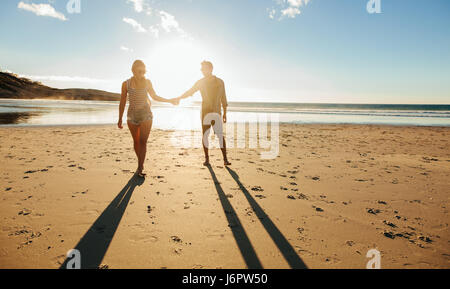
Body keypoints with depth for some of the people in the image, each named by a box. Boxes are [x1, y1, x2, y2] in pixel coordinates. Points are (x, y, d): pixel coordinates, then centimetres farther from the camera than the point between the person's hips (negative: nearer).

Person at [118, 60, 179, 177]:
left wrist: (170, 101, 15)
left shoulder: (147, 82, 4)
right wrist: (120, 119, 4)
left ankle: (139, 169, -9)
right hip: (132, 115, 1)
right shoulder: (126, 84, 0)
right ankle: (141, 164, 24)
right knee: (136, 141, 7)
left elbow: (154, 96, 18)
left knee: (143, 141, -10)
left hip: (146, 115, -1)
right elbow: (122, 102, 4)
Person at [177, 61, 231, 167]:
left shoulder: (220, 82, 7)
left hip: (217, 113, -1)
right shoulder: (200, 82, 6)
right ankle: (206, 159, 10)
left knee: (220, 135, -5)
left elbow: (223, 98, 10)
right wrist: (179, 98, -10)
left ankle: (225, 159, -1)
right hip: (205, 112, 1)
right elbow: (190, 92, 6)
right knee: (205, 135, 0)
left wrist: (225, 113, 8)